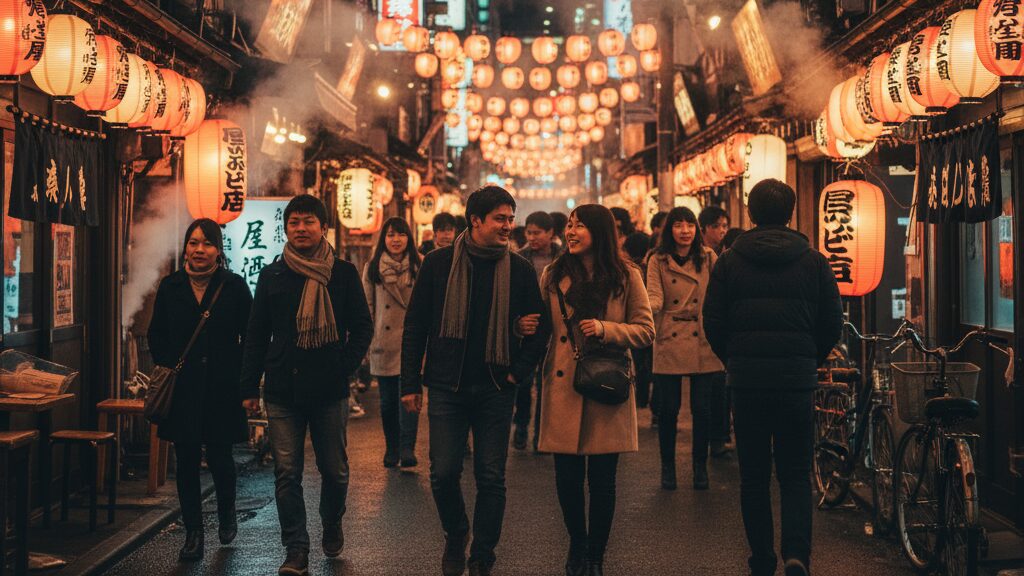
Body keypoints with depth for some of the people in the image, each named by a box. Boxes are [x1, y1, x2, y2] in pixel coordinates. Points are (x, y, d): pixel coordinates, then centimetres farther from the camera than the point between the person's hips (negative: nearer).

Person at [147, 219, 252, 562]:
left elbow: (251, 337, 2)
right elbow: (157, 334, 15)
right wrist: (165, 366, 3)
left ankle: (227, 514, 31)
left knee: (219, 456, 2)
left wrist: (243, 376, -5)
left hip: (222, 388, -2)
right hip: (182, 388, 2)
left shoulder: (234, 286, -1)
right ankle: (193, 534, 12)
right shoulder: (170, 286, 6)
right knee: (186, 460, 3)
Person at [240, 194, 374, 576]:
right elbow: (256, 334, 10)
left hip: (330, 390, -1)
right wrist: (249, 386, 5)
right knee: (287, 473, -1)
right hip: (283, 391, 1)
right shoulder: (272, 276, 8)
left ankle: (332, 524, 36)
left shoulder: (344, 274, 3)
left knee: (334, 469, 8)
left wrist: (346, 366, -7)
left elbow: (362, 326, 6)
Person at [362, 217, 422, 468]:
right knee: (388, 399, 7)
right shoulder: (372, 269, 7)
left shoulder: (418, 267, 5)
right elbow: (367, 307, 8)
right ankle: (391, 449, 20)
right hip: (383, 344, 1)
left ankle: (407, 448, -16)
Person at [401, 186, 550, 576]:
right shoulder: (439, 263, 0)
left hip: (496, 390, 1)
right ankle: (455, 536, 28)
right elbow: (415, 325, 3)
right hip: (447, 386, 0)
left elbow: (541, 326, 9)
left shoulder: (519, 270, 2)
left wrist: (519, 371, -2)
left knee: (491, 478, 3)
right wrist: (411, 383, 1)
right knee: (444, 473, 0)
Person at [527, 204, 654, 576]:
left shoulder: (626, 276, 1)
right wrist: (526, 328, -6)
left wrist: (605, 329, -15)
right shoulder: (554, 275, 7)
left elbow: (645, 330, 0)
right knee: (567, 478, 4)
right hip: (563, 389, 2)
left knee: (601, 479, 3)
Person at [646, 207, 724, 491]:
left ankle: (700, 467, 18)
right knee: (668, 409, 3)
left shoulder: (708, 258, 6)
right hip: (669, 343, -1)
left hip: (702, 343, 1)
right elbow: (654, 297, -8)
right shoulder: (658, 261, 2)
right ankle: (668, 467, 18)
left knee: (702, 408, 3)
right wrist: (648, 308, -31)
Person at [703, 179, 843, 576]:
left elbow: (713, 323, 1)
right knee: (796, 475, 7)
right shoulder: (814, 262, 2)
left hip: (746, 379, 0)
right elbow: (833, 324, 4)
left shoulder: (729, 261, 0)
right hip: (798, 380, 0)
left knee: (753, 477, 9)